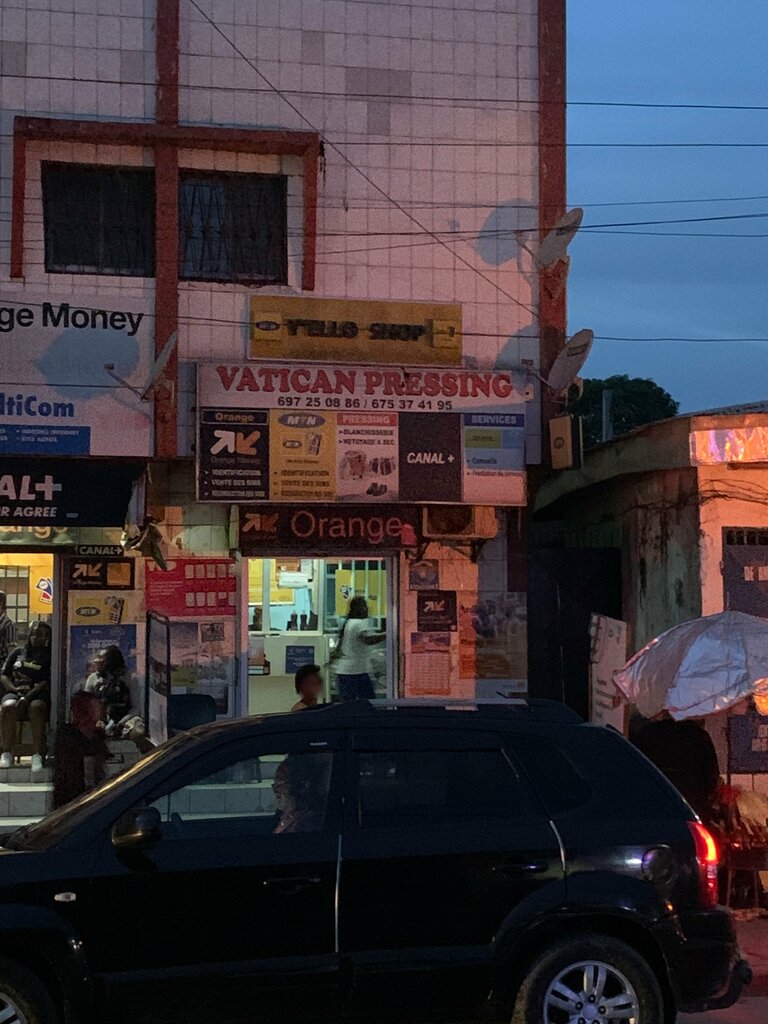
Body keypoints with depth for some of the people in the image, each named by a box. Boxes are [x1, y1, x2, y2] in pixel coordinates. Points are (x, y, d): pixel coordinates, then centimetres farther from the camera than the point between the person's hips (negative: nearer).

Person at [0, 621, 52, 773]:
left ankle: (37, 755, -39)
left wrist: (28, 697, -18)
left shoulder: (49, 657, 11)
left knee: (37, 708, -38)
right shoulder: (18, 653, 21)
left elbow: (46, 682, -3)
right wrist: (14, 688, -6)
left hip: (37, 696, -2)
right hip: (14, 693, 2)